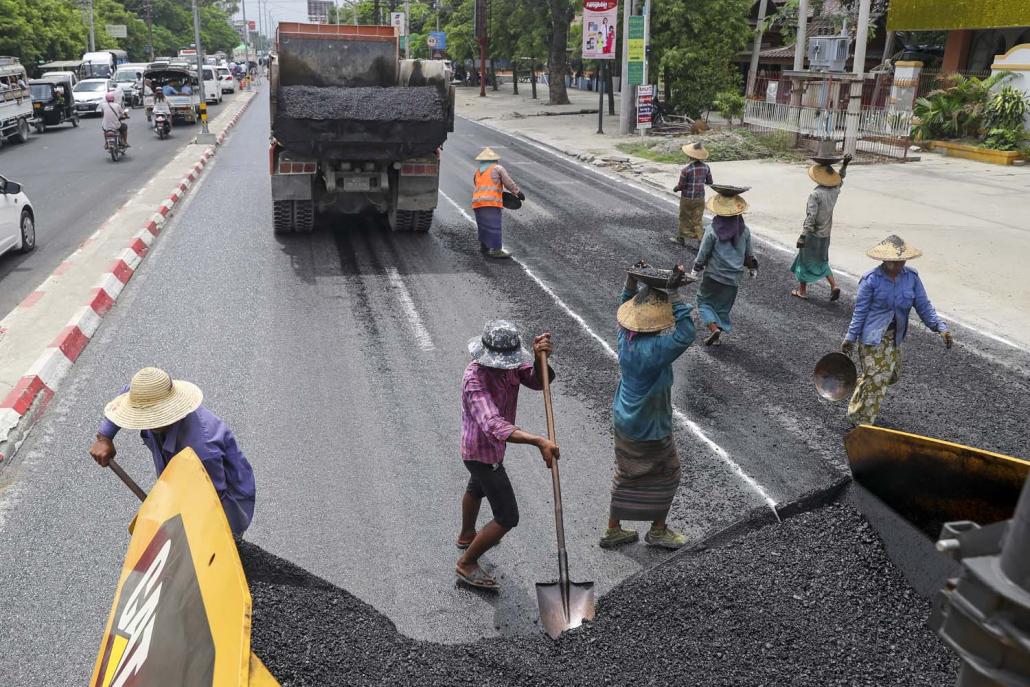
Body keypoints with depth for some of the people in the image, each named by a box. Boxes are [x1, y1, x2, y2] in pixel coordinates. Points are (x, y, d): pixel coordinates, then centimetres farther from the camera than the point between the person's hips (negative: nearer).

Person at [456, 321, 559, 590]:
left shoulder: (507, 361, -12)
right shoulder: (475, 379, -36)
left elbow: (538, 381, -20)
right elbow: (493, 426, -48)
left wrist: (539, 358, -41)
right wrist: (538, 441, -60)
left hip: (490, 446, 9)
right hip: (483, 452, -9)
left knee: (477, 488, 33)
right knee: (507, 518, -3)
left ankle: (466, 536, 61)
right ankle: (467, 563, 17)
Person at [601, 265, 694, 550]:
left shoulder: (625, 335, -9)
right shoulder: (653, 348, -33)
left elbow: (626, 305, 9)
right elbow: (685, 335, -43)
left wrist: (631, 281, -4)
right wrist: (675, 293, -39)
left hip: (623, 420, 8)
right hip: (649, 429, -8)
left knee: (627, 474, 22)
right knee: (667, 473, 16)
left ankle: (613, 530, 33)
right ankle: (658, 531, 32)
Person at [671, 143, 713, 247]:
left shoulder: (686, 170, -21)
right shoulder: (706, 167, -6)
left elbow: (681, 186, -15)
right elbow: (709, 182, 6)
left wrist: (675, 189, 7)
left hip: (687, 199, -4)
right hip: (700, 198, 4)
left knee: (685, 219, 15)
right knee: (697, 221, 11)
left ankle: (681, 238, 28)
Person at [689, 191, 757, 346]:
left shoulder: (712, 231, -17)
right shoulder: (744, 230, -4)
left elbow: (703, 253, -8)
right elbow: (749, 254, 8)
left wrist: (695, 270, 7)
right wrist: (753, 268, 26)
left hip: (713, 275, -4)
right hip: (734, 277, 4)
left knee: (704, 301, 12)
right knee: (724, 306, 17)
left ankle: (714, 328, -10)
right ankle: (717, 337, 20)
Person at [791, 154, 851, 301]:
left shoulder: (815, 194, -22)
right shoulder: (835, 191, -2)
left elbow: (810, 217, -26)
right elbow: (841, 178, 23)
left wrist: (803, 236, -27)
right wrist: (845, 165, 29)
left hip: (813, 234, -7)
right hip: (825, 235, 7)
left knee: (805, 261, 10)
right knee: (821, 262, 21)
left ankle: (802, 290, 19)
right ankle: (834, 285, 8)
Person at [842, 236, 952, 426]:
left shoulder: (912, 278, 0)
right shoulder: (871, 279, -15)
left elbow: (924, 306, 2)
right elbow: (860, 311, -11)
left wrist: (940, 327, -10)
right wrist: (850, 338, -9)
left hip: (894, 337, 6)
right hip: (872, 337, -6)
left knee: (892, 374, 16)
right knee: (876, 378, -6)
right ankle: (863, 422, 9)